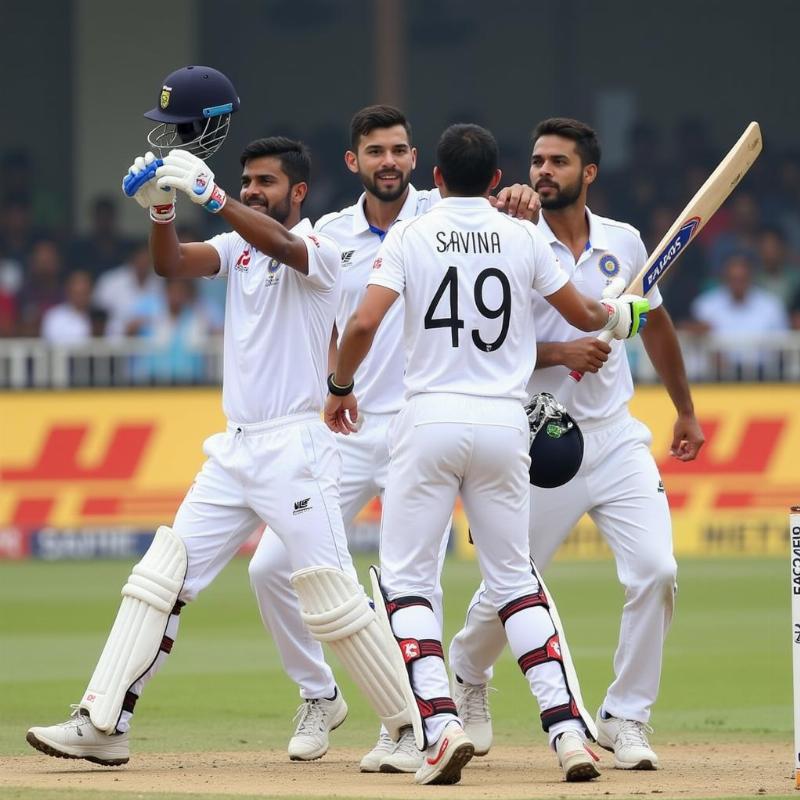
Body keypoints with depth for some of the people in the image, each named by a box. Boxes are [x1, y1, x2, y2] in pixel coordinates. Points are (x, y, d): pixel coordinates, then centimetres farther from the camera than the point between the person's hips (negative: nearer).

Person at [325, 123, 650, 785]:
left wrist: (339, 388, 5)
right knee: (514, 580, 13)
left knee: (408, 581, 4)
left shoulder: (410, 236, -1)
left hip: (430, 420, -3)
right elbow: (586, 315, 15)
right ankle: (567, 726, 0)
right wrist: (623, 313, 38)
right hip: (505, 425, 3)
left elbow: (364, 322, -12)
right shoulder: (524, 238, 5)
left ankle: (442, 723, -16)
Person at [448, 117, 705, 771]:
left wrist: (685, 410, 26)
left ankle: (625, 719, -1)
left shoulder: (624, 243, 6)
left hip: (617, 436, 3)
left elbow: (655, 323, 20)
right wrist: (560, 353, -22)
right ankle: (466, 676, 37)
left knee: (655, 570, -14)